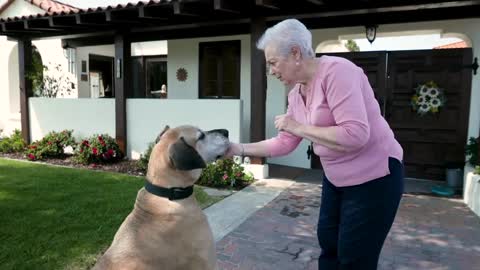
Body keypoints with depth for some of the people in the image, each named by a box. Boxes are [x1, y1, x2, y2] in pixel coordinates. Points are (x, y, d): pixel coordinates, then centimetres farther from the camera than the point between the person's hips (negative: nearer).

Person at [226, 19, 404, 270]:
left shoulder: (337, 71, -24)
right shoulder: (296, 94, 1)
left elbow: (355, 135, -33)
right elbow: (284, 143, 8)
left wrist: (297, 127, -24)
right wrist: (240, 149, 1)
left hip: (374, 176, -8)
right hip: (335, 178, 8)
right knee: (327, 243, 22)